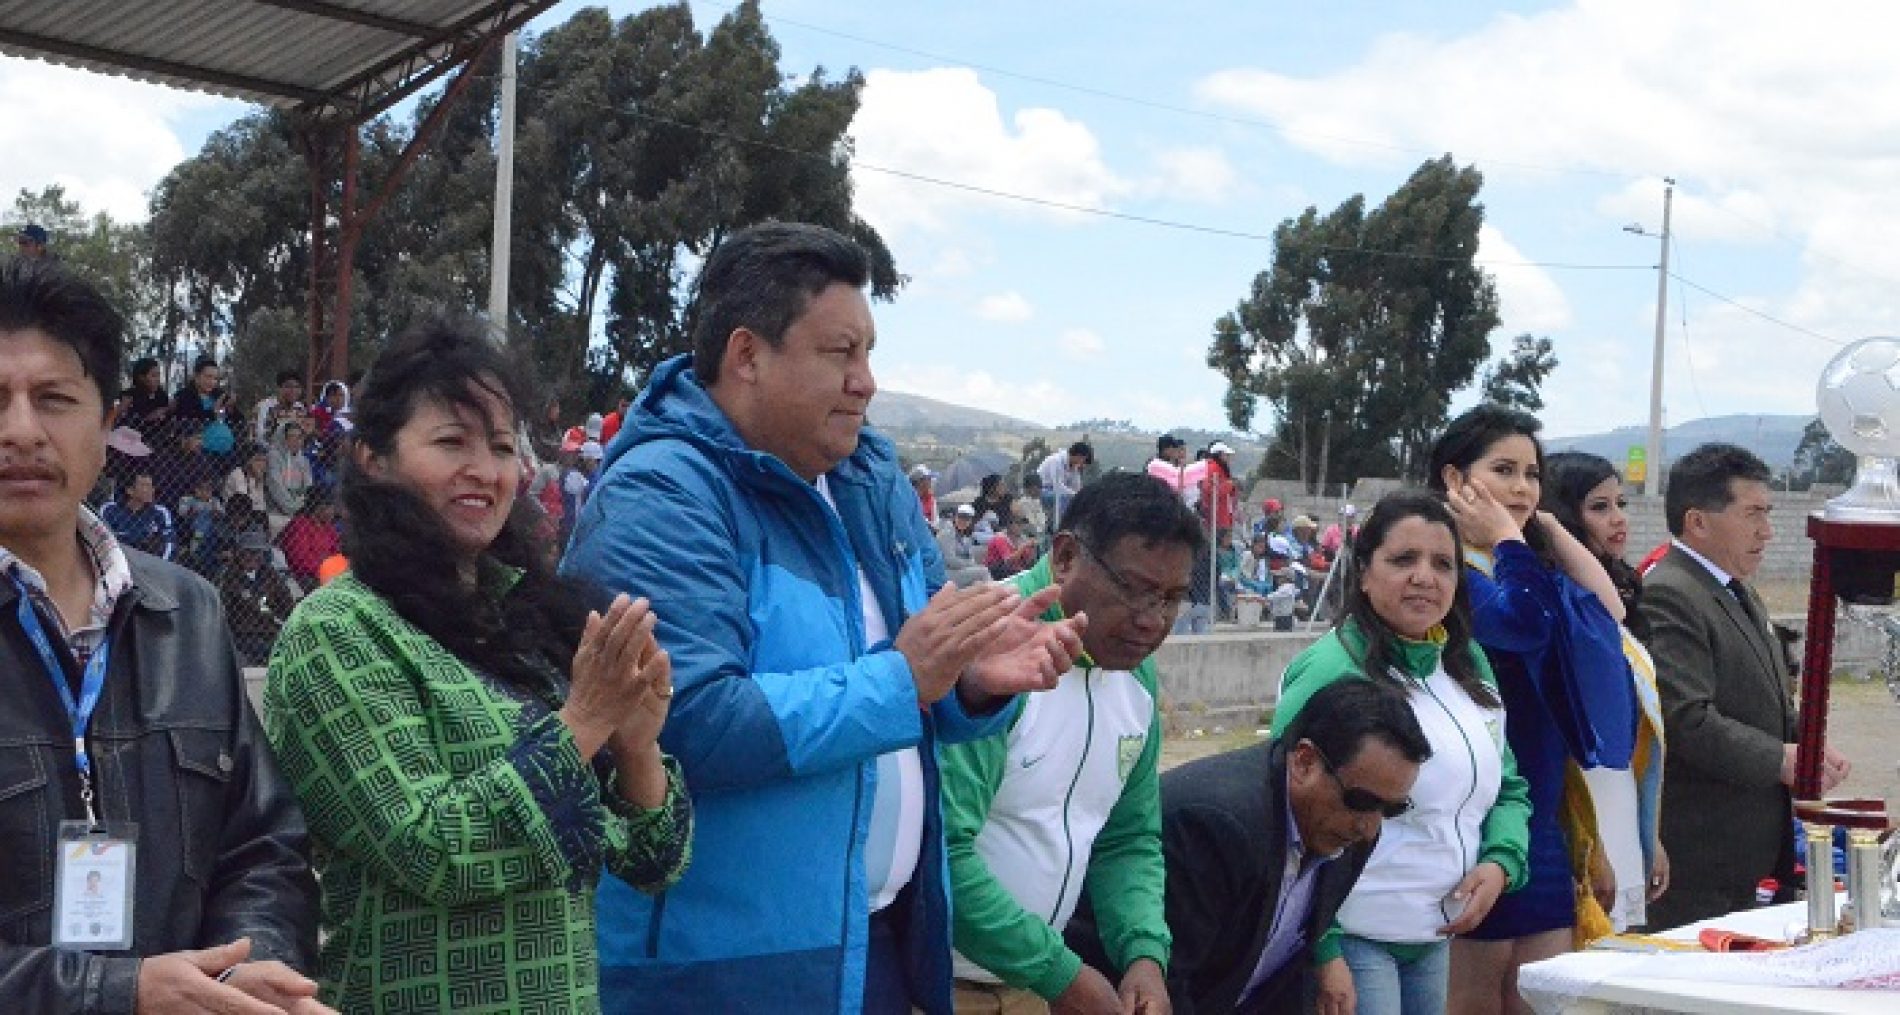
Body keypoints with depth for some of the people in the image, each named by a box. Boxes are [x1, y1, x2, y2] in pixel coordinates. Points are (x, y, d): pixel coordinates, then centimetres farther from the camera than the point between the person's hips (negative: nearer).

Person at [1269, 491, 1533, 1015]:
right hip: (1354, 938, -7)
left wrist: (1500, 862, -4)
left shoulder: (1469, 663, 7)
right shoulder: (1331, 670, -16)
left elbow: (1508, 788, 16)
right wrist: (1321, 950, -19)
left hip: (1438, 934, 7)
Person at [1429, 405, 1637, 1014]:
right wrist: (1508, 537, -13)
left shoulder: (1530, 565, 16)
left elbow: (1608, 612, 2)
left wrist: (1547, 526, 4)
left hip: (1542, 827, 8)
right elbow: (1520, 621, -29)